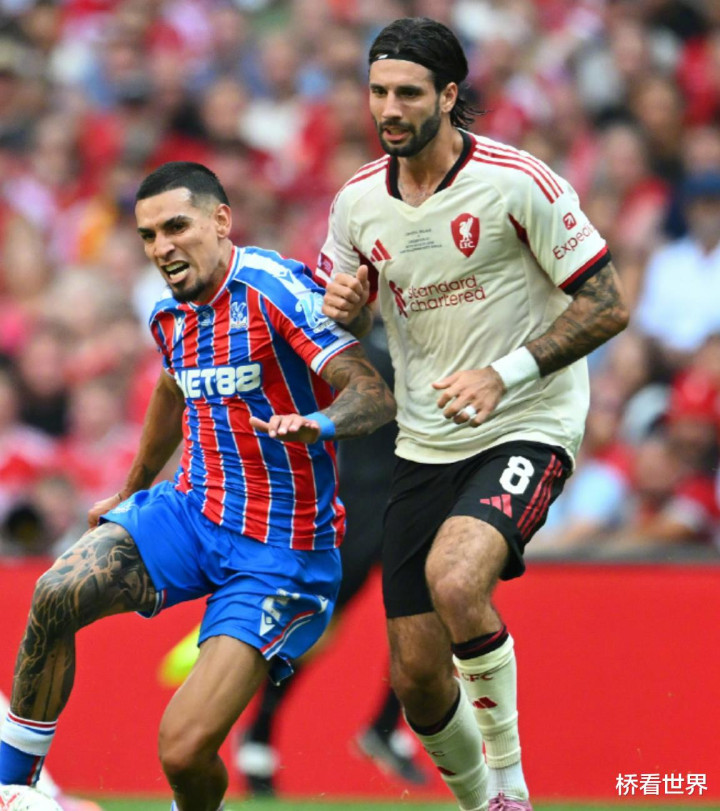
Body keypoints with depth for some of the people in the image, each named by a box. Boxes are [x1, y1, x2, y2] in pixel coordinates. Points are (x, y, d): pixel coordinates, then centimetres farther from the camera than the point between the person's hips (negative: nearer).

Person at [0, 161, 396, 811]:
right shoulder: (170, 314, 7)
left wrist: (319, 424, -47)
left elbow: (374, 394, -25)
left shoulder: (274, 288, -17)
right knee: (57, 596, -23)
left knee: (185, 750, -17)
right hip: (191, 511, 6)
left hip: (277, 555, -6)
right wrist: (131, 491, 44)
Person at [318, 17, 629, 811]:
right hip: (425, 444, 6)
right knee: (415, 673, 2)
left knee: (455, 579, -33)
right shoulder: (358, 201, 2)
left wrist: (505, 374, -21)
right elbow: (340, 326, 17)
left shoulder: (517, 182, -14)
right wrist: (344, 306, -8)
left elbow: (606, 305, -11)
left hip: (527, 432, -6)